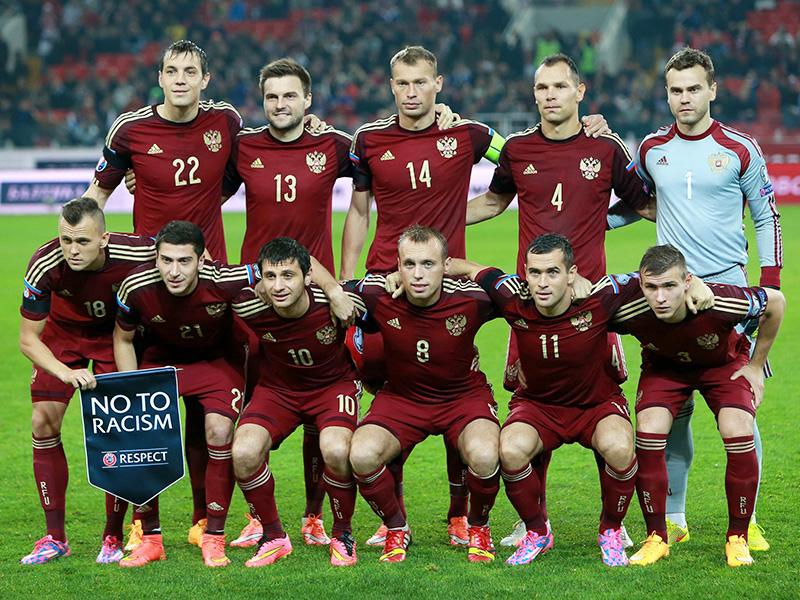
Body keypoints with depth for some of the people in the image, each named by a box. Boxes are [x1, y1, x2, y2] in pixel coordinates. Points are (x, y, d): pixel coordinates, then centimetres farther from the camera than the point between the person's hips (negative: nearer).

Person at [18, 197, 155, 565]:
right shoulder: (45, 265, -32)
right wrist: (65, 372, -40)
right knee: (44, 422, -9)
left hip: (116, 333, -1)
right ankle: (55, 538, 1)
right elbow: (28, 339, -23)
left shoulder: (136, 254, -34)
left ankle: (113, 536, 5)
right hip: (62, 333, 1)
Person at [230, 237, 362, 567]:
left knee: (336, 451, -31)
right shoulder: (248, 307, -26)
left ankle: (343, 535, -3)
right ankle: (273, 536, 1)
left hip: (334, 383, -2)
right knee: (244, 454, -24)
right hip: (277, 387, 2)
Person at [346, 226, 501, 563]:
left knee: (484, 456, -33)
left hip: (464, 394, -1)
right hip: (401, 396, 1)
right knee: (362, 454, -28)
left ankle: (478, 526, 2)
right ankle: (396, 529, 3)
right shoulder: (378, 295, -19)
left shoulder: (470, 298, -23)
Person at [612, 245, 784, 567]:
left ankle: (737, 538, -4)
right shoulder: (630, 313, -35)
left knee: (739, 436, -22)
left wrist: (756, 365, -10)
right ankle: (656, 538, -4)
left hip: (724, 363, -1)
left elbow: (775, 301, -18)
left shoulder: (721, 302, -40)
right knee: (648, 434, -20)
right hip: (664, 366, 1)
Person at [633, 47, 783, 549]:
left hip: (727, 287, -2)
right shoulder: (652, 149, 9)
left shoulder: (739, 149, 1)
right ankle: (673, 518, 11)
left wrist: (770, 288, 1)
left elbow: (767, 219, 7)